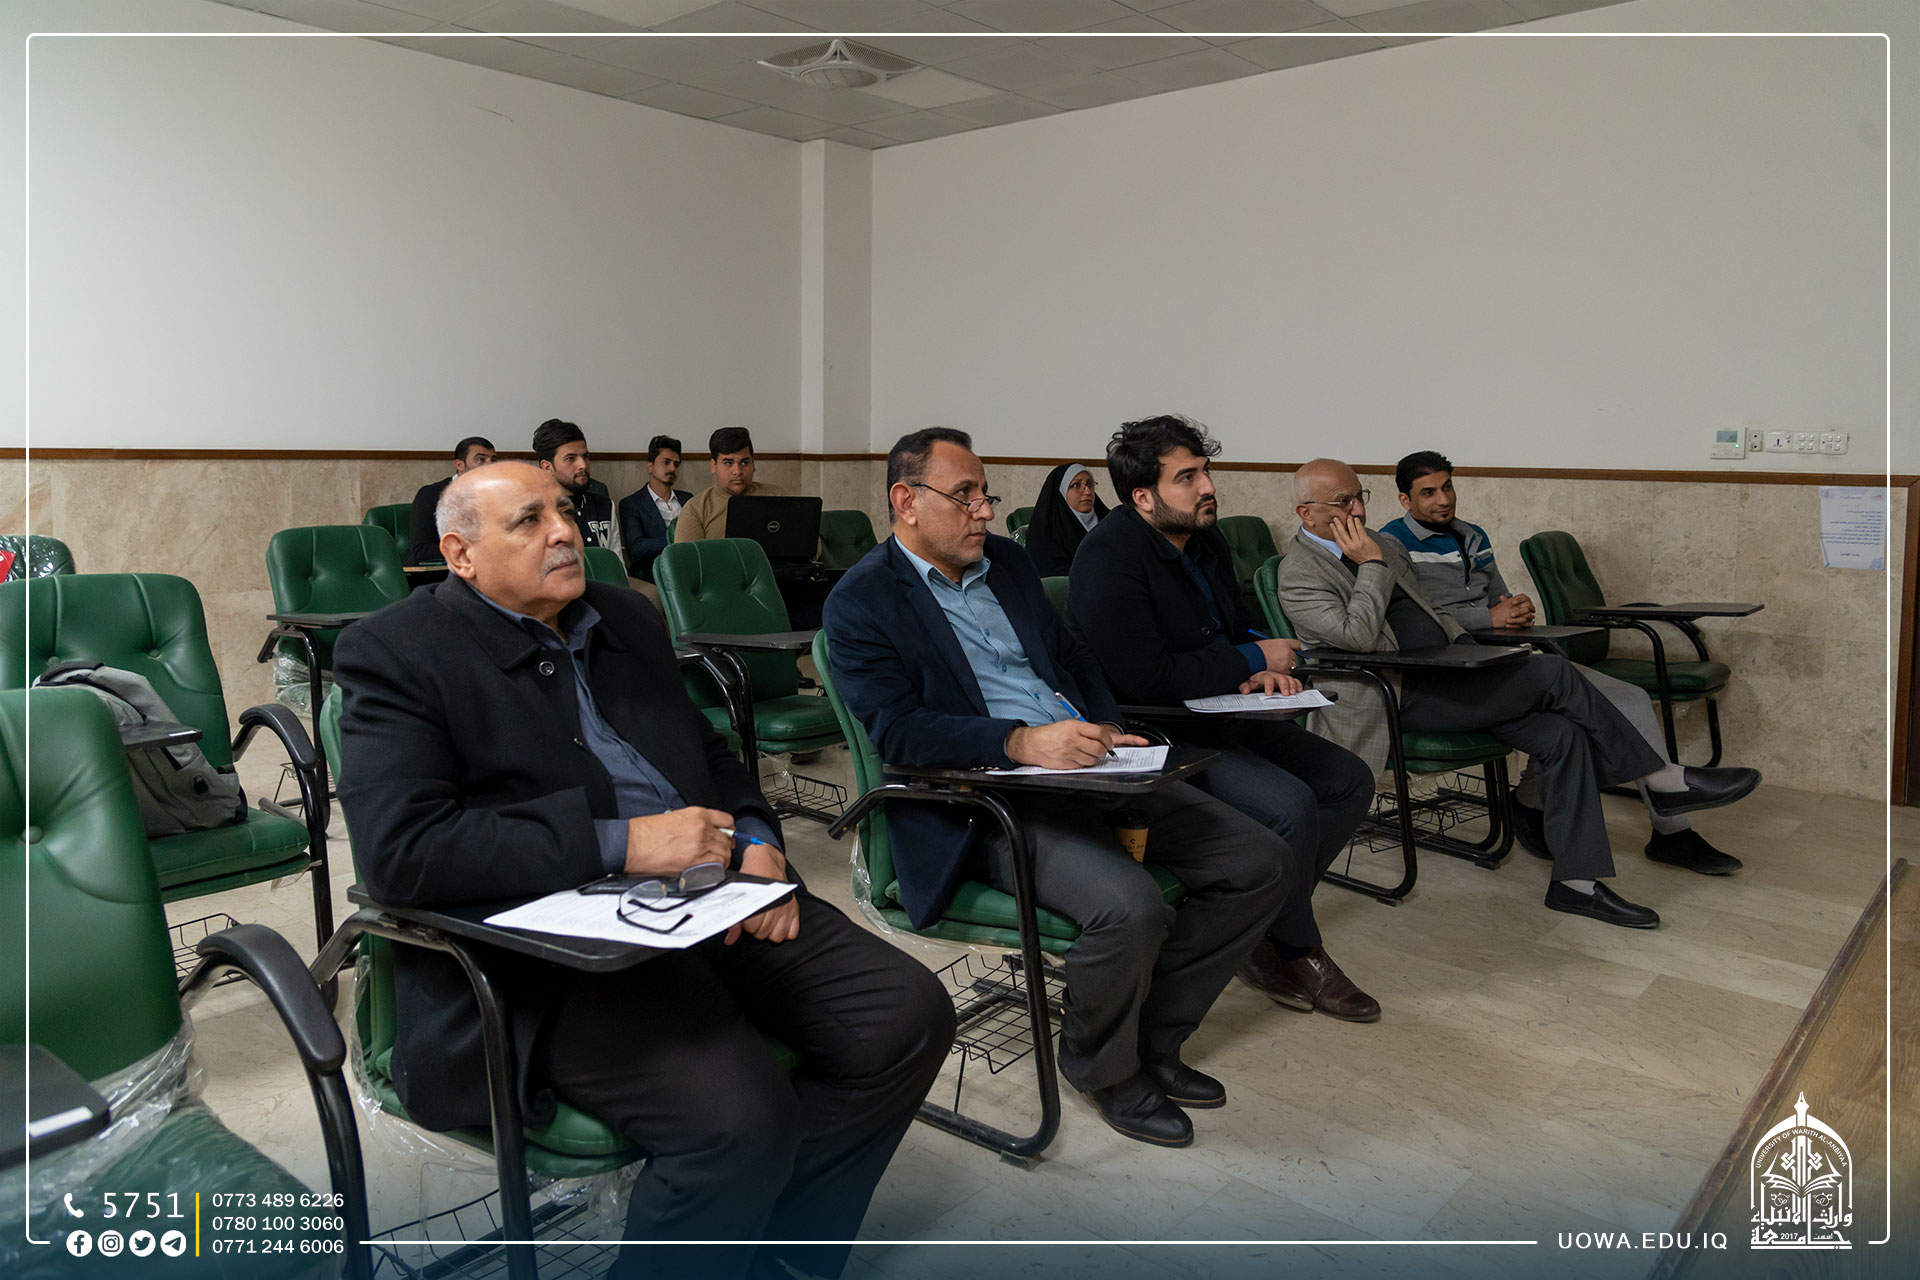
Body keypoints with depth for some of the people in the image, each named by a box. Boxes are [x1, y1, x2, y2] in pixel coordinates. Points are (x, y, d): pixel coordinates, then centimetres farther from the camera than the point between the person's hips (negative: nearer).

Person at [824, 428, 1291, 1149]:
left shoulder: (1006, 561, 18)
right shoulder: (861, 602, -4)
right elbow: (896, 729, -16)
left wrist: (1109, 727, 4)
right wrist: (1021, 742, -27)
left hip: (1087, 766, 8)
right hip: (987, 804, -7)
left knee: (1259, 862, -3)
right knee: (1130, 905, -31)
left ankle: (1152, 1035, 14)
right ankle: (1099, 1064, 2)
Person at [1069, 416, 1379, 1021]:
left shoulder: (1207, 541, 10)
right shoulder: (1109, 558, -19)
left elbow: (1235, 629, 22)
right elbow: (1147, 680, -26)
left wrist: (1255, 673, -4)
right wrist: (1254, 660, -14)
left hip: (1217, 720, 10)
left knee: (1350, 779, 3)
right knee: (1290, 805, -25)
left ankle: (1264, 925, 8)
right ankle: (1296, 951, 2)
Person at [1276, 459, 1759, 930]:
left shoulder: (1382, 544, 18)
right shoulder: (1298, 577, -8)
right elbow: (1359, 635, -22)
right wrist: (1372, 565, -13)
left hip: (1443, 674, 9)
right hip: (1401, 696, -8)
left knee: (1561, 734, -10)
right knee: (1553, 672, -16)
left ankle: (1577, 879, -6)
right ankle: (1663, 780, -2)